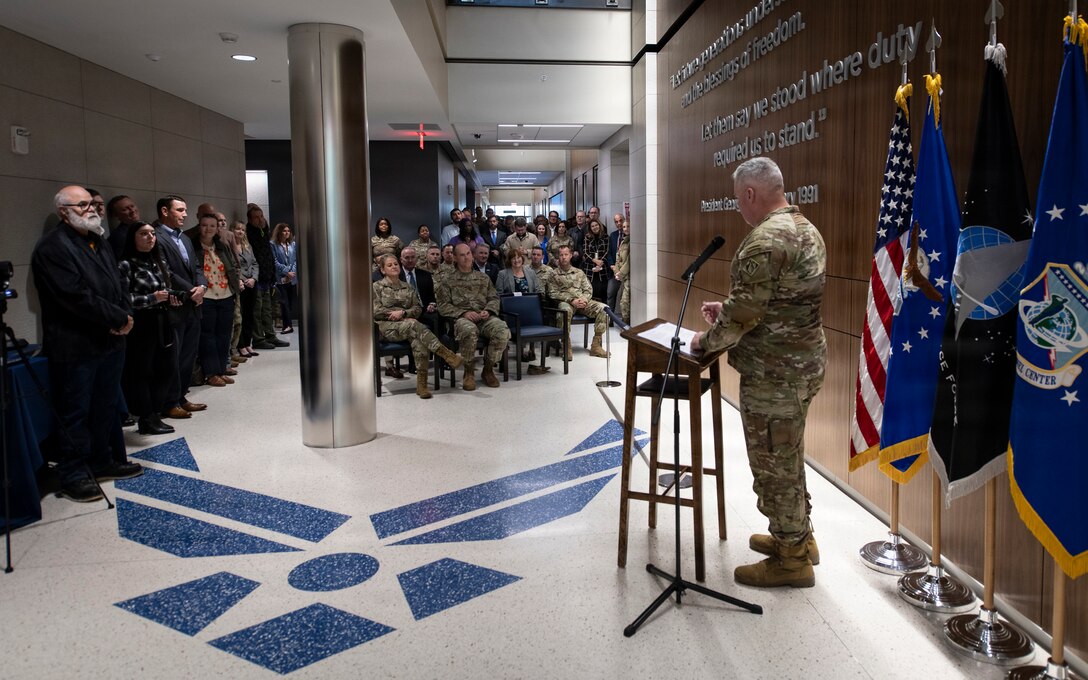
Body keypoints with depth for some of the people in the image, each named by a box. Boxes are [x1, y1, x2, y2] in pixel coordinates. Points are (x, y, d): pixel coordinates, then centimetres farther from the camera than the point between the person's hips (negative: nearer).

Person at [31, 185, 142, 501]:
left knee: (106, 407, 16)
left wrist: (123, 316, -5)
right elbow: (76, 296, -21)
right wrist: (120, 318, -14)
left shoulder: (99, 242, 16)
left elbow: (117, 284, 15)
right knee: (75, 413, 2)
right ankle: (74, 475, 13)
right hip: (75, 347, -8)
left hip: (110, 341, 8)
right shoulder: (52, 247, -13)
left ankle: (103, 461, 30)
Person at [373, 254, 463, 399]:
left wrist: (402, 312, -8)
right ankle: (446, 354, -44)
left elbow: (418, 308, 14)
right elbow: (376, 311, 1)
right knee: (414, 325, -36)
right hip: (387, 327, -3)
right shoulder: (377, 287, 12)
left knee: (419, 339, -35)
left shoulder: (408, 288, 24)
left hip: (407, 323, 3)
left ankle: (421, 383, -38)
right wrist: (405, 318, -6)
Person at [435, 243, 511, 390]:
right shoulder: (447, 280, 13)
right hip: (461, 318, -3)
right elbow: (443, 306, 4)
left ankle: (488, 369, -9)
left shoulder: (483, 278, 24)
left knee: (503, 330, -31)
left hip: (485, 317, 3)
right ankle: (469, 372, -17)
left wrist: (488, 311, -5)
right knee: (469, 331, -41)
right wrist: (464, 313, -11)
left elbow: (494, 298, 18)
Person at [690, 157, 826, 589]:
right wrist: (729, 309, 14)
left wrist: (707, 340, -5)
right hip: (804, 362, 10)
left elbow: (743, 314, -23)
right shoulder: (806, 229, 10)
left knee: (773, 464, 4)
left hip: (774, 374, -10)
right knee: (788, 457, 23)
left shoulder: (764, 240, -23)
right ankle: (797, 536, 38)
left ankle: (791, 560, 18)